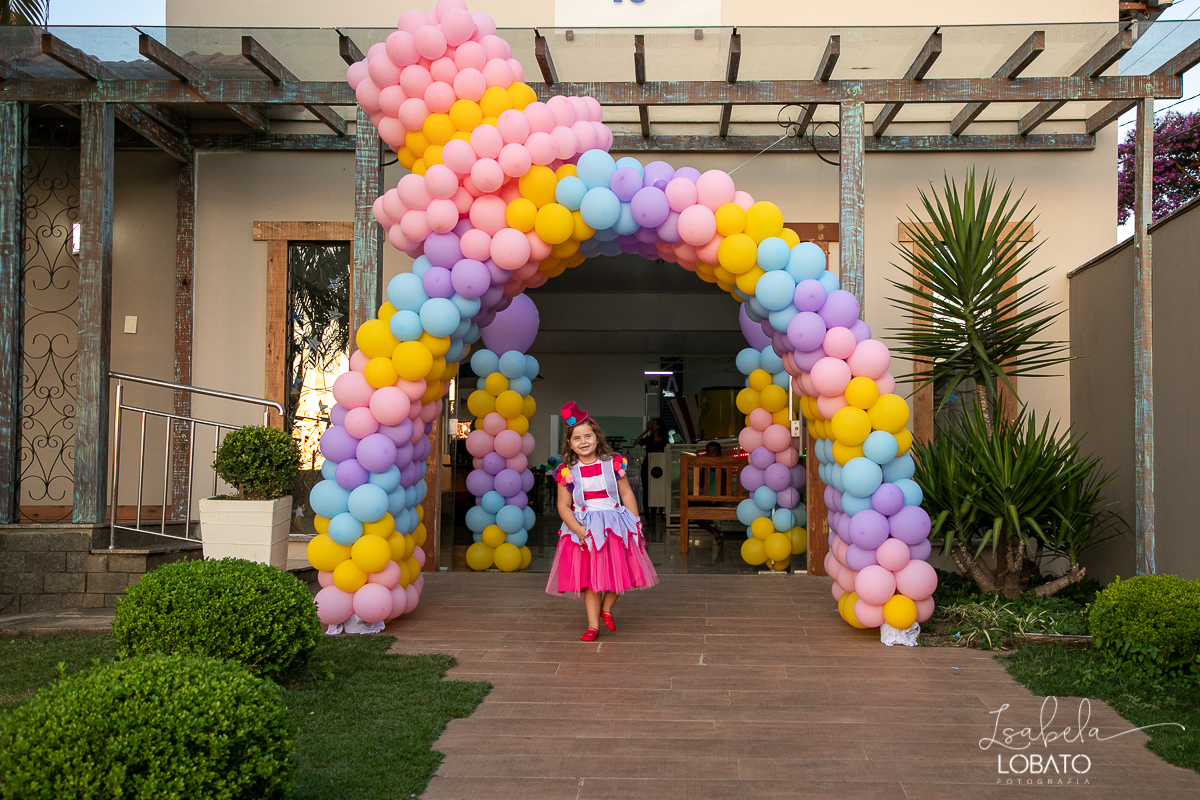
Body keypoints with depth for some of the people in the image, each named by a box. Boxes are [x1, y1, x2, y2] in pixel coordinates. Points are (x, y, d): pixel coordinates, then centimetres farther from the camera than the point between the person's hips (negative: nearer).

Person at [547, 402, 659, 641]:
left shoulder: (613, 464, -2)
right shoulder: (567, 472, -4)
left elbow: (626, 494, 4)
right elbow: (563, 506, -4)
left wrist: (635, 523, -2)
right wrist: (577, 529, -16)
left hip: (615, 525, 1)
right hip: (584, 529, -1)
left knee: (619, 572, -1)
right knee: (590, 577, 2)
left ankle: (606, 608, 27)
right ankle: (593, 625, 11)